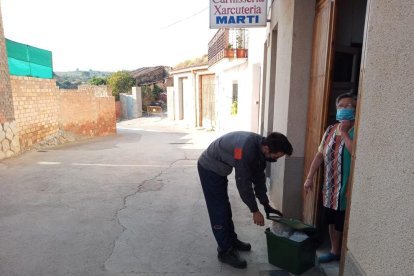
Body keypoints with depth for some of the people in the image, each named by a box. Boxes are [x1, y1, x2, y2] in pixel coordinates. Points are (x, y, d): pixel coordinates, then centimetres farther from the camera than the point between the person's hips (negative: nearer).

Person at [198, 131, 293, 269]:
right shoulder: (246, 149, -36)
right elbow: (243, 182, -28)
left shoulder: (259, 148, -8)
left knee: (225, 207, 19)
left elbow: (258, 177, 2)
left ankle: (232, 240, 34)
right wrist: (255, 210, -18)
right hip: (209, 168, -9)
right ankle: (225, 251, 10)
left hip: (219, 169, 9)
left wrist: (266, 204, 4)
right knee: (219, 210, -3)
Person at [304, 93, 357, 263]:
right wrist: (310, 177, 8)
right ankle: (334, 251, 39)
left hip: (348, 188, -6)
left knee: (346, 226, 7)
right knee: (332, 222, 19)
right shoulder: (330, 130, 6)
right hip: (330, 186, 6)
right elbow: (320, 154, 9)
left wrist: (344, 133, -22)